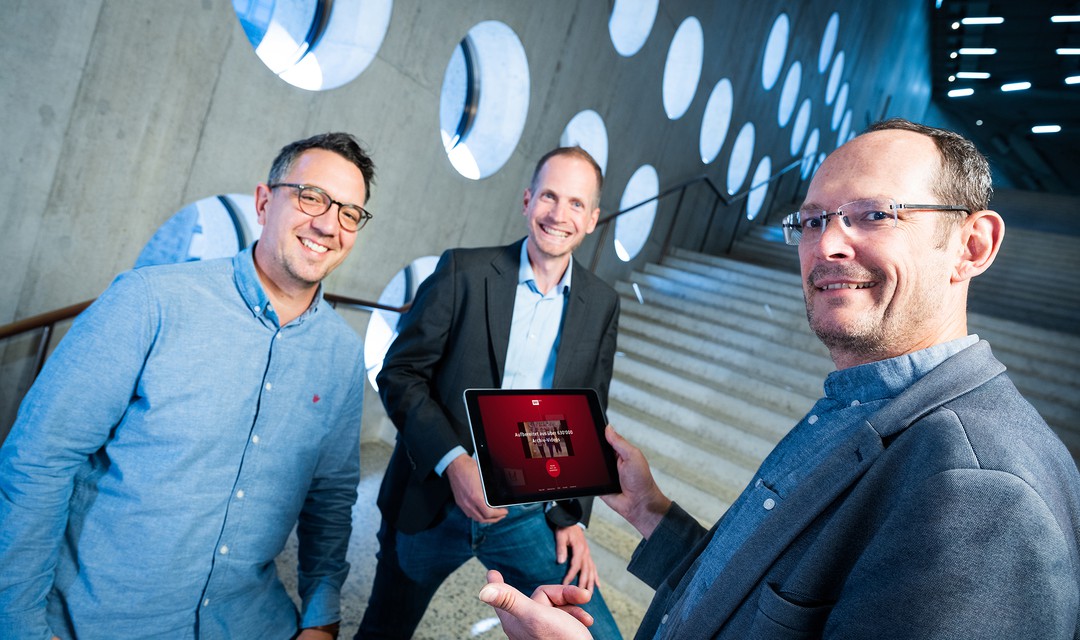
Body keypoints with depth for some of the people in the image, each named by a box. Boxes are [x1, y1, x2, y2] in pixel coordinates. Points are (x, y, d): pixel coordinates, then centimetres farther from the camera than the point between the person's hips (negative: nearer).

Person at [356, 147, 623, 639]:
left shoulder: (601, 306, 1)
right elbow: (398, 373, -9)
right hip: (431, 503, -1)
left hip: (528, 515, 2)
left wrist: (571, 515, -2)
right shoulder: (464, 272, -9)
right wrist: (453, 461, -21)